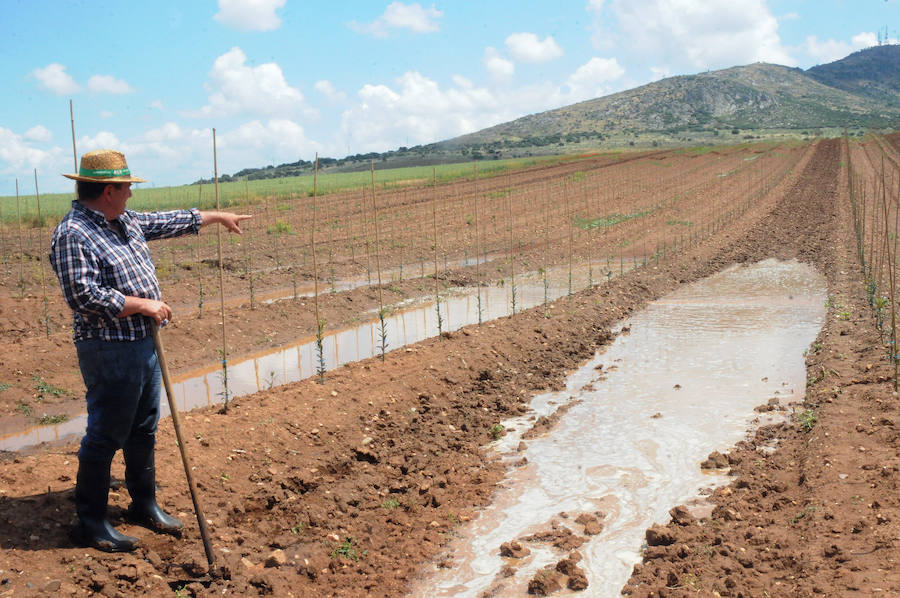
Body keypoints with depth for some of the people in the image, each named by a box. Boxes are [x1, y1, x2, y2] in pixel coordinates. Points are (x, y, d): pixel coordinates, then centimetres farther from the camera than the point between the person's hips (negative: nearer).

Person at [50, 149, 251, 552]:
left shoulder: (125, 221, 10)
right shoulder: (73, 234, -18)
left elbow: (168, 222, 25)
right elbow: (84, 296, -26)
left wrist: (217, 217, 33)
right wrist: (142, 304, -20)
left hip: (144, 344, 9)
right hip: (109, 352, -9)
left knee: (143, 431, 18)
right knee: (105, 436, 1)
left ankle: (144, 505, 33)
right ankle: (91, 523, 14)